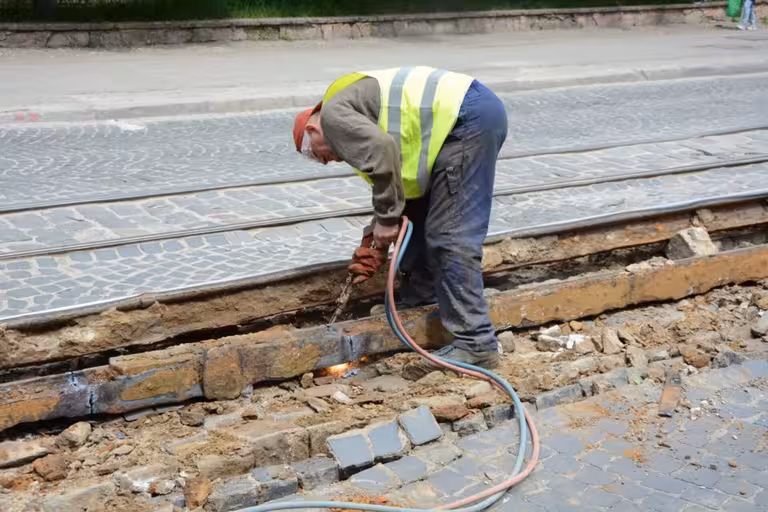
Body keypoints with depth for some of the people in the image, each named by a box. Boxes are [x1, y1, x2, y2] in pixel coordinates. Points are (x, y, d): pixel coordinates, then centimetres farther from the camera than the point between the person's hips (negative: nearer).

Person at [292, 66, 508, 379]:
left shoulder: (334, 114, -1)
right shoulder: (358, 112, 28)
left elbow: (382, 153, -20)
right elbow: (401, 178, 26)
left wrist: (386, 219, -9)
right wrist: (375, 246, 22)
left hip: (468, 119, -11)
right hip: (480, 111, 11)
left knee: (452, 237, -9)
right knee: (420, 215, 23)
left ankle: (475, 344, -7)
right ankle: (417, 302, 35)